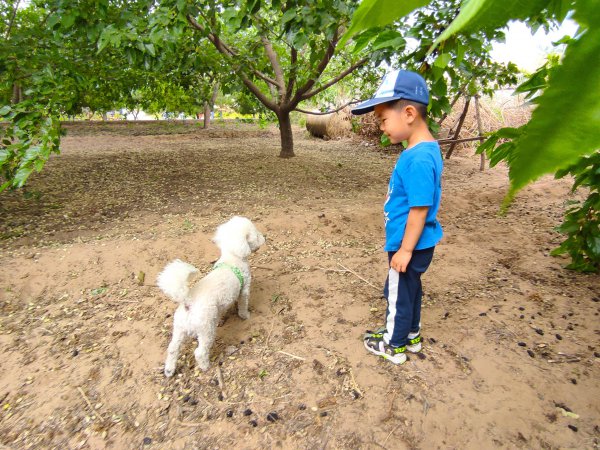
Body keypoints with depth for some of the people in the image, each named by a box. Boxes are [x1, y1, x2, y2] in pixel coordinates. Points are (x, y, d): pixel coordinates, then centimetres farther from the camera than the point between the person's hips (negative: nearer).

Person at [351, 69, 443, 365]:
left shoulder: (418, 159, -28)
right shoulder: (426, 150, 3)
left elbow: (419, 210, -26)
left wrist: (405, 250, -18)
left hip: (410, 247, -9)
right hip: (414, 244, 9)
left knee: (399, 294, 10)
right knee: (410, 289, 24)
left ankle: (394, 346, 32)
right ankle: (410, 335, 44)